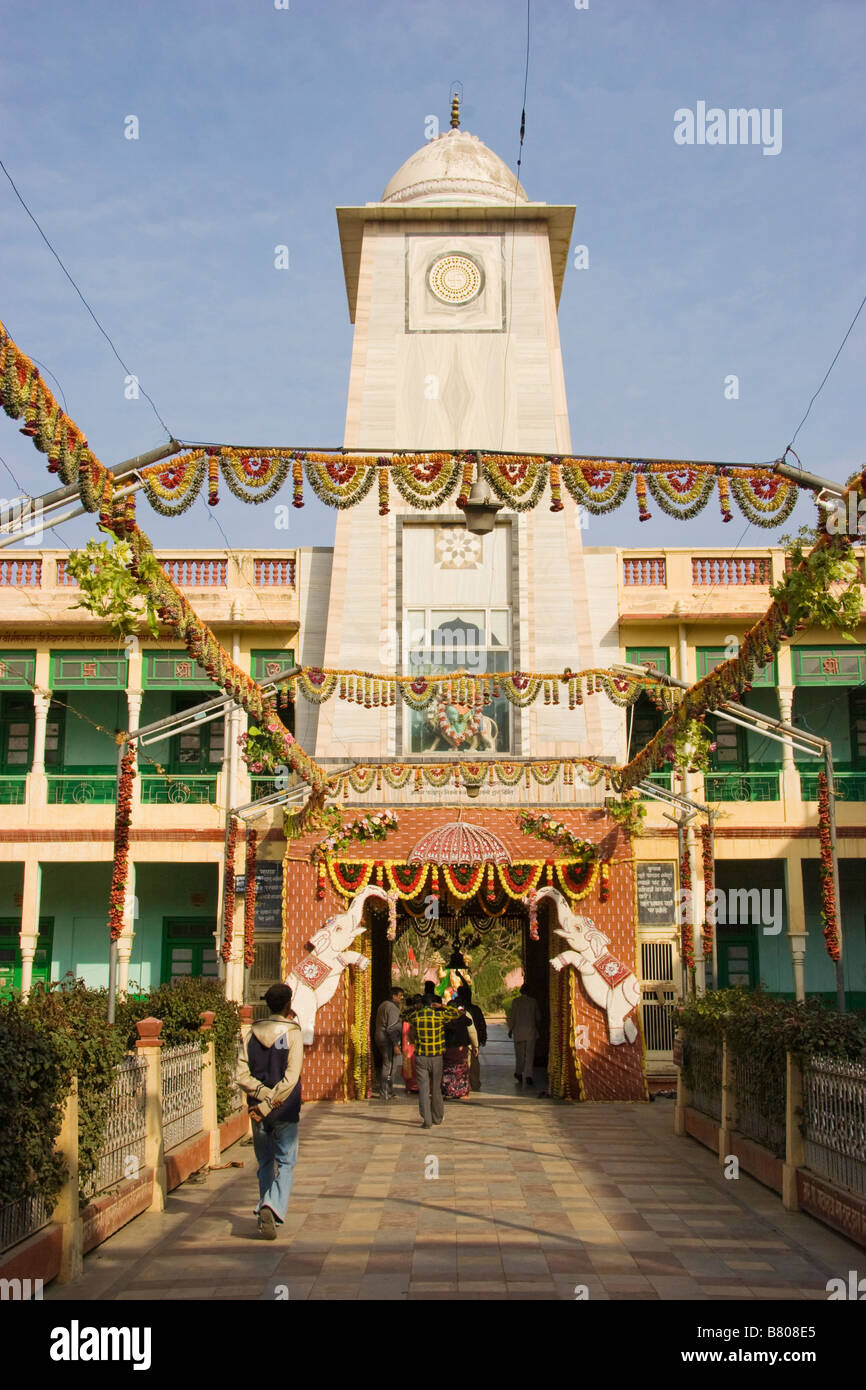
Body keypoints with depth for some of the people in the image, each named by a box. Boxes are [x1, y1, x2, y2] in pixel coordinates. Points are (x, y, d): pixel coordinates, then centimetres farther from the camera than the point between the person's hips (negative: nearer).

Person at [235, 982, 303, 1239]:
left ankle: (266, 1212, 17)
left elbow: (242, 1075, -6)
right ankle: (273, 1208, -17)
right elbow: (290, 1078, -17)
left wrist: (262, 1093, -10)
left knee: (265, 1163, 17)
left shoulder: (250, 1034, 3)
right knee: (285, 1163, 3)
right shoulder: (292, 1034, -9)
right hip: (285, 1111, -4)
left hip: (257, 1111, 4)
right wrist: (268, 1103, -14)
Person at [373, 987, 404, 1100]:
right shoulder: (393, 1008, -16)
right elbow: (392, 1028, -21)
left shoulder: (383, 1005, 15)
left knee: (384, 1065, 17)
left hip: (380, 1038, 10)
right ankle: (386, 1094, -3)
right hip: (388, 1041, -10)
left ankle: (383, 1091, 24)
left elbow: (377, 1024, 20)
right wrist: (395, 1045, -22)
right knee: (389, 1066, -5)